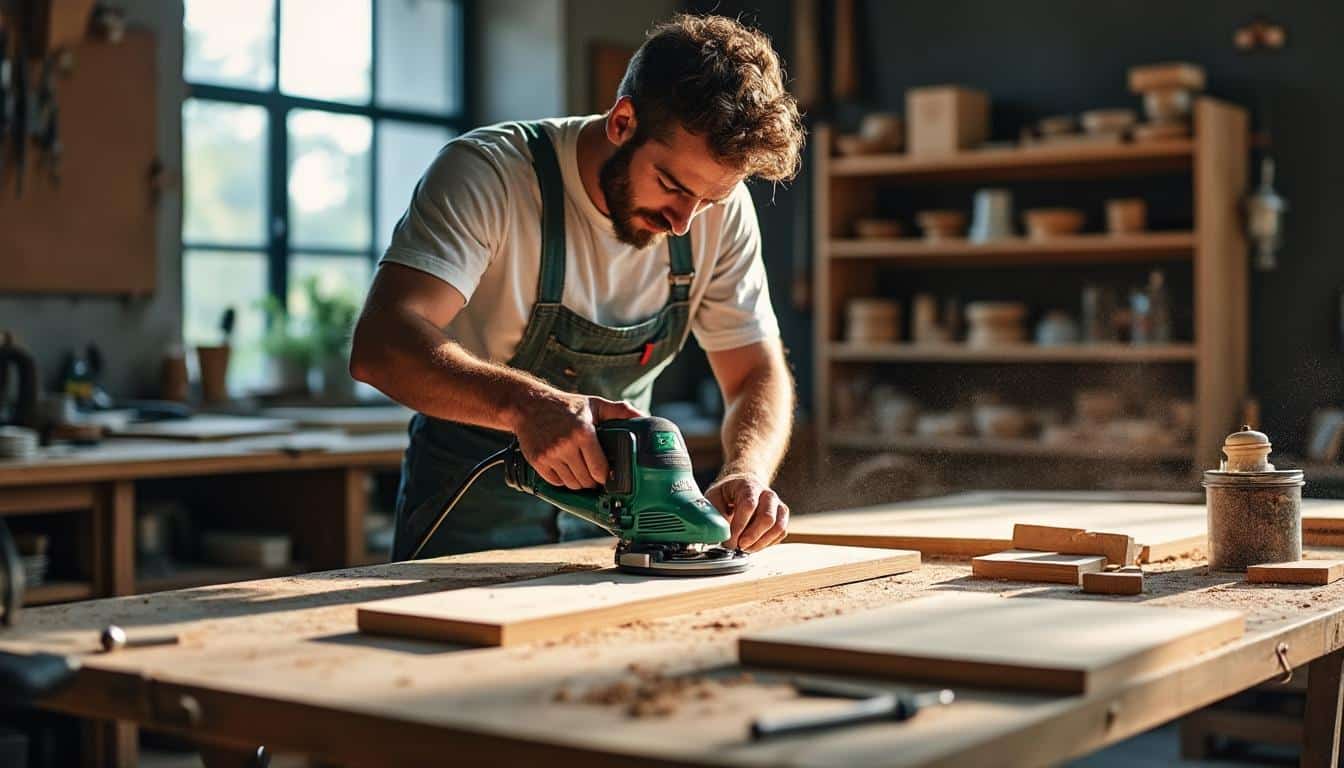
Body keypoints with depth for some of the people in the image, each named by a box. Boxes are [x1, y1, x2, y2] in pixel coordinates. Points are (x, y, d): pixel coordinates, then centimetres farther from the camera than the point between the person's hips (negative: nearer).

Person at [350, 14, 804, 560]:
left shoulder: (720, 210, -8)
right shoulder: (487, 173, -22)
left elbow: (758, 374, -3)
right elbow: (380, 344, -33)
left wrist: (746, 474, -25)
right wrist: (525, 403, -50)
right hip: (472, 513, -4)